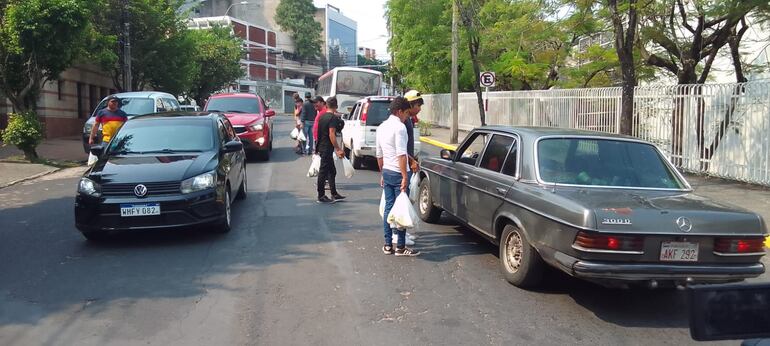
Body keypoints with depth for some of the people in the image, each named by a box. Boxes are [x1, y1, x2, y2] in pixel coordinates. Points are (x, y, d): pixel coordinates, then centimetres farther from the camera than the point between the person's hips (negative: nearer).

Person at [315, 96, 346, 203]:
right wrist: (338, 149, -21)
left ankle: (334, 194, 20)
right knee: (323, 171, -3)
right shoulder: (333, 118, -15)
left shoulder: (322, 116, 11)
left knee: (332, 171, 15)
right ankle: (321, 196, 3)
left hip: (321, 147, 9)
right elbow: (331, 134, -22)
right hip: (327, 148, -9)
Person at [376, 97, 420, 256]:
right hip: (398, 173, -8)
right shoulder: (399, 127, -14)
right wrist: (405, 177, -19)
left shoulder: (381, 127, 12)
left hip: (387, 172, 8)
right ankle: (400, 247, 2)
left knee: (388, 207, 11)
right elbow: (401, 154, -20)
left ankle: (388, 245, 14)